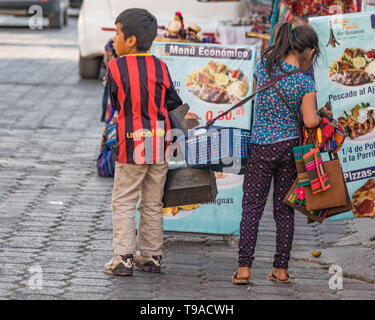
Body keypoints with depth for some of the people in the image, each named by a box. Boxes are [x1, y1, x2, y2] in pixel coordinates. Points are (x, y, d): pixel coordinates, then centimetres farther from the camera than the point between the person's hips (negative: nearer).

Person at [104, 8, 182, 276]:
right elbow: (174, 103, 6)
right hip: (160, 143, 4)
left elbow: (116, 103, 2)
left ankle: (124, 258, -2)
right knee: (153, 203, 13)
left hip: (131, 144, -4)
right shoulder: (160, 66, 1)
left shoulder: (116, 67, -8)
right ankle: (151, 256, 18)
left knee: (124, 202, 3)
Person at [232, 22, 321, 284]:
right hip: (290, 146, -1)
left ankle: (244, 268, -5)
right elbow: (310, 121, -16)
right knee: (284, 209, 9)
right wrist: (320, 118, 5)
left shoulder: (264, 66, -2)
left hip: (261, 147, 1)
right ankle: (281, 269, 11)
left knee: (252, 206, 3)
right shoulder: (305, 83, -10)